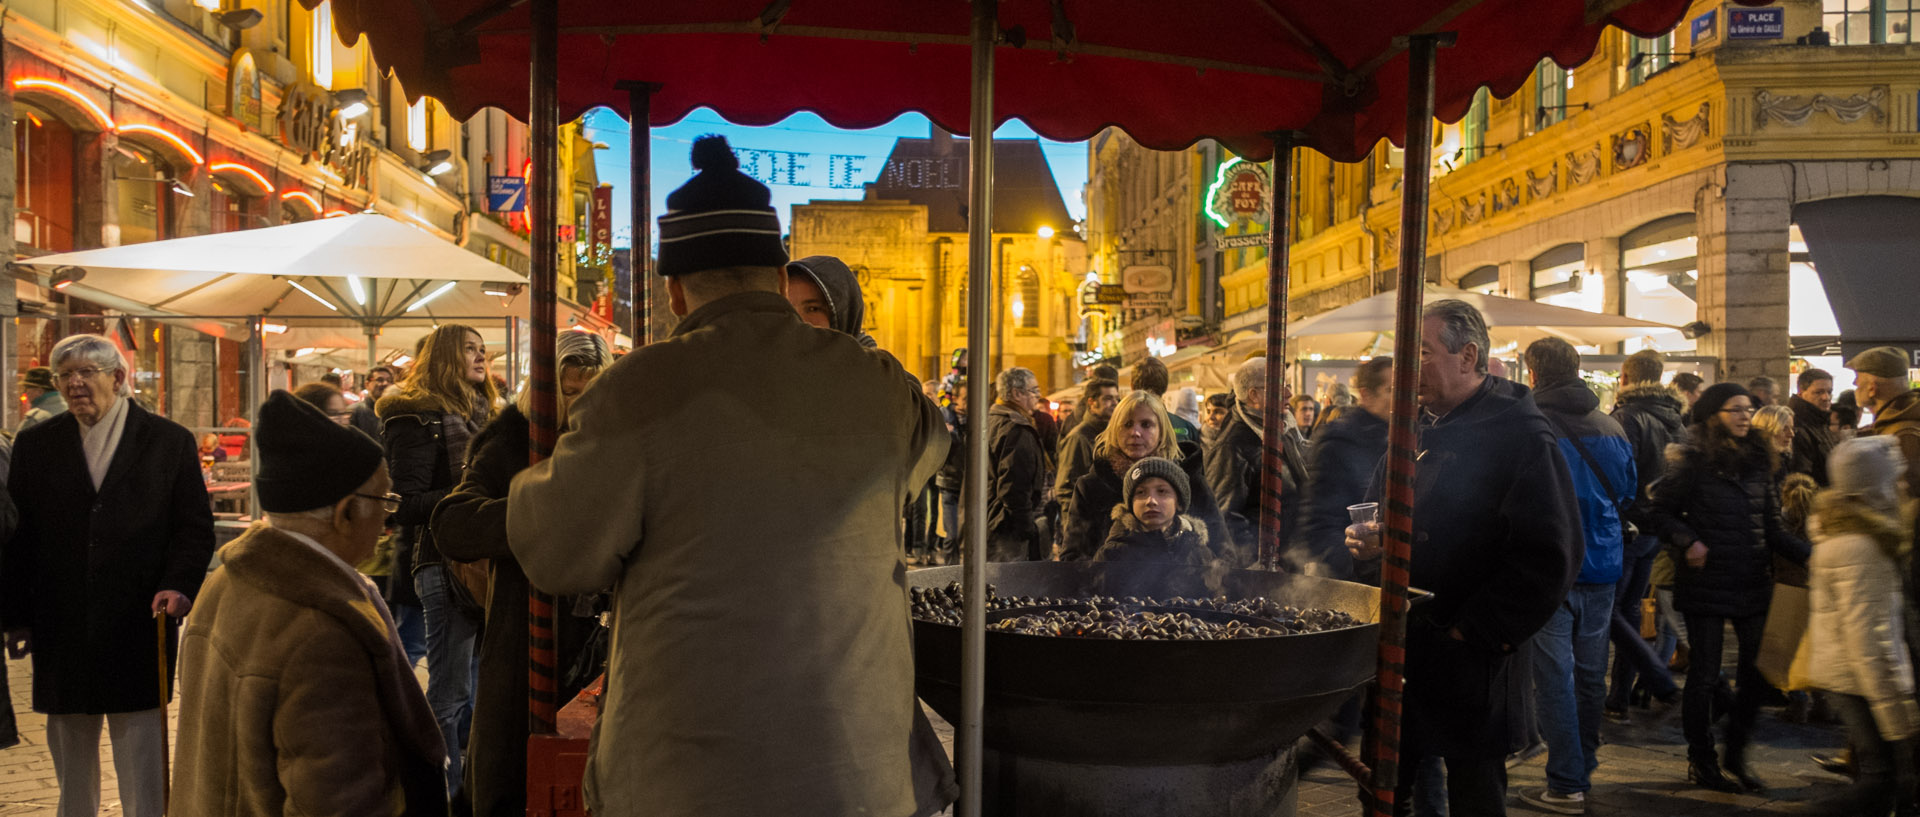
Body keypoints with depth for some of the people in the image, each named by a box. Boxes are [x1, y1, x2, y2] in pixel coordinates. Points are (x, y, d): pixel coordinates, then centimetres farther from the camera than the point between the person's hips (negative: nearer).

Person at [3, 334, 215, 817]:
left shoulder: (169, 442, 1)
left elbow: (194, 528, 0)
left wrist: (180, 585, -16)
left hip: (139, 627, -3)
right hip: (61, 630, 3)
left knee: (142, 765, 4)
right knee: (70, 752, 15)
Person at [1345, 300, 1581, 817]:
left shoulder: (1519, 435, -13)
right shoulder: (1414, 429, 11)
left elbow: (1548, 556, -20)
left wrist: (1474, 633, -18)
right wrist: (1369, 541, 2)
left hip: (1470, 667, -7)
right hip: (1397, 648, 7)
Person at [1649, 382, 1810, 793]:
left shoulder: (1758, 460, 9)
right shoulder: (1692, 461, -7)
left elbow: (1772, 526, 10)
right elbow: (1662, 511, -5)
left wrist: (1805, 553, -5)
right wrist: (1687, 541, -20)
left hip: (1753, 582, 5)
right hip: (1705, 582, -5)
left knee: (1759, 670, 6)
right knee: (1704, 674, 3)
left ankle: (1736, 754, 25)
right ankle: (1701, 762, 17)